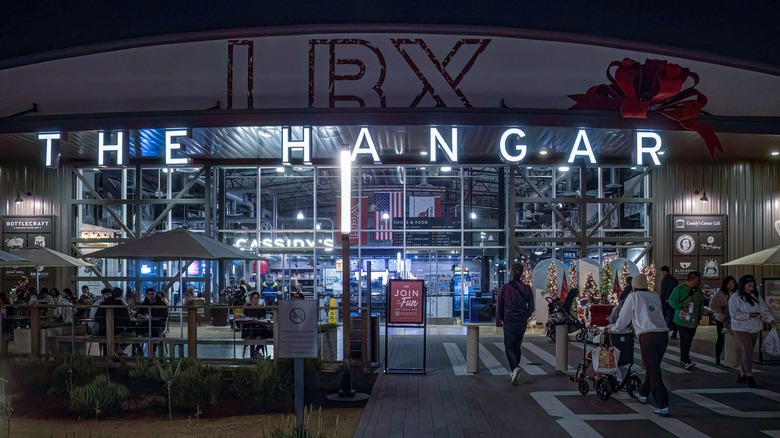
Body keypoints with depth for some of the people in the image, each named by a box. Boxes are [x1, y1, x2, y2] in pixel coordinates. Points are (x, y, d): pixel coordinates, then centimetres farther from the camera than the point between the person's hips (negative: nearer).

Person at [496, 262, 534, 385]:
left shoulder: (505, 288, -7)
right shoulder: (526, 288, 0)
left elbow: (499, 307, 0)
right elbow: (531, 307, 5)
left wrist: (502, 319, 15)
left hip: (509, 321, -3)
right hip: (522, 322, 3)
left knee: (509, 347, -1)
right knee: (517, 346, 16)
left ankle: (514, 368, -24)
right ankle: (515, 371, 20)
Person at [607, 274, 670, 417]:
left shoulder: (633, 297, 7)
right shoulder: (655, 296, 20)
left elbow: (624, 317, 10)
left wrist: (613, 329, 27)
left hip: (648, 335, -6)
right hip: (663, 334, 6)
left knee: (654, 371, -5)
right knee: (653, 367, 21)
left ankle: (663, 406, -9)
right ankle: (643, 393, 38)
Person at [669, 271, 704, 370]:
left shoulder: (699, 291, 14)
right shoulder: (680, 288, -7)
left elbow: (701, 305, 23)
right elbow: (671, 301, -8)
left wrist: (699, 316, 13)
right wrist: (682, 305, -20)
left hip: (693, 321, 7)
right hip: (682, 320, -7)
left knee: (689, 340, 9)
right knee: (685, 339, -13)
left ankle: (684, 359, 20)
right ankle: (685, 361, -16)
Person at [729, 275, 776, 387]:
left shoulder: (756, 297, 7)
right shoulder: (735, 297, -9)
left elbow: (764, 310, 3)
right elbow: (733, 314, -14)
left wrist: (770, 320, -14)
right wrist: (748, 315, -20)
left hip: (754, 328, 5)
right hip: (741, 328, -5)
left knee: (745, 351, 11)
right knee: (748, 350, -14)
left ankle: (742, 375, 21)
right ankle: (749, 376, -9)